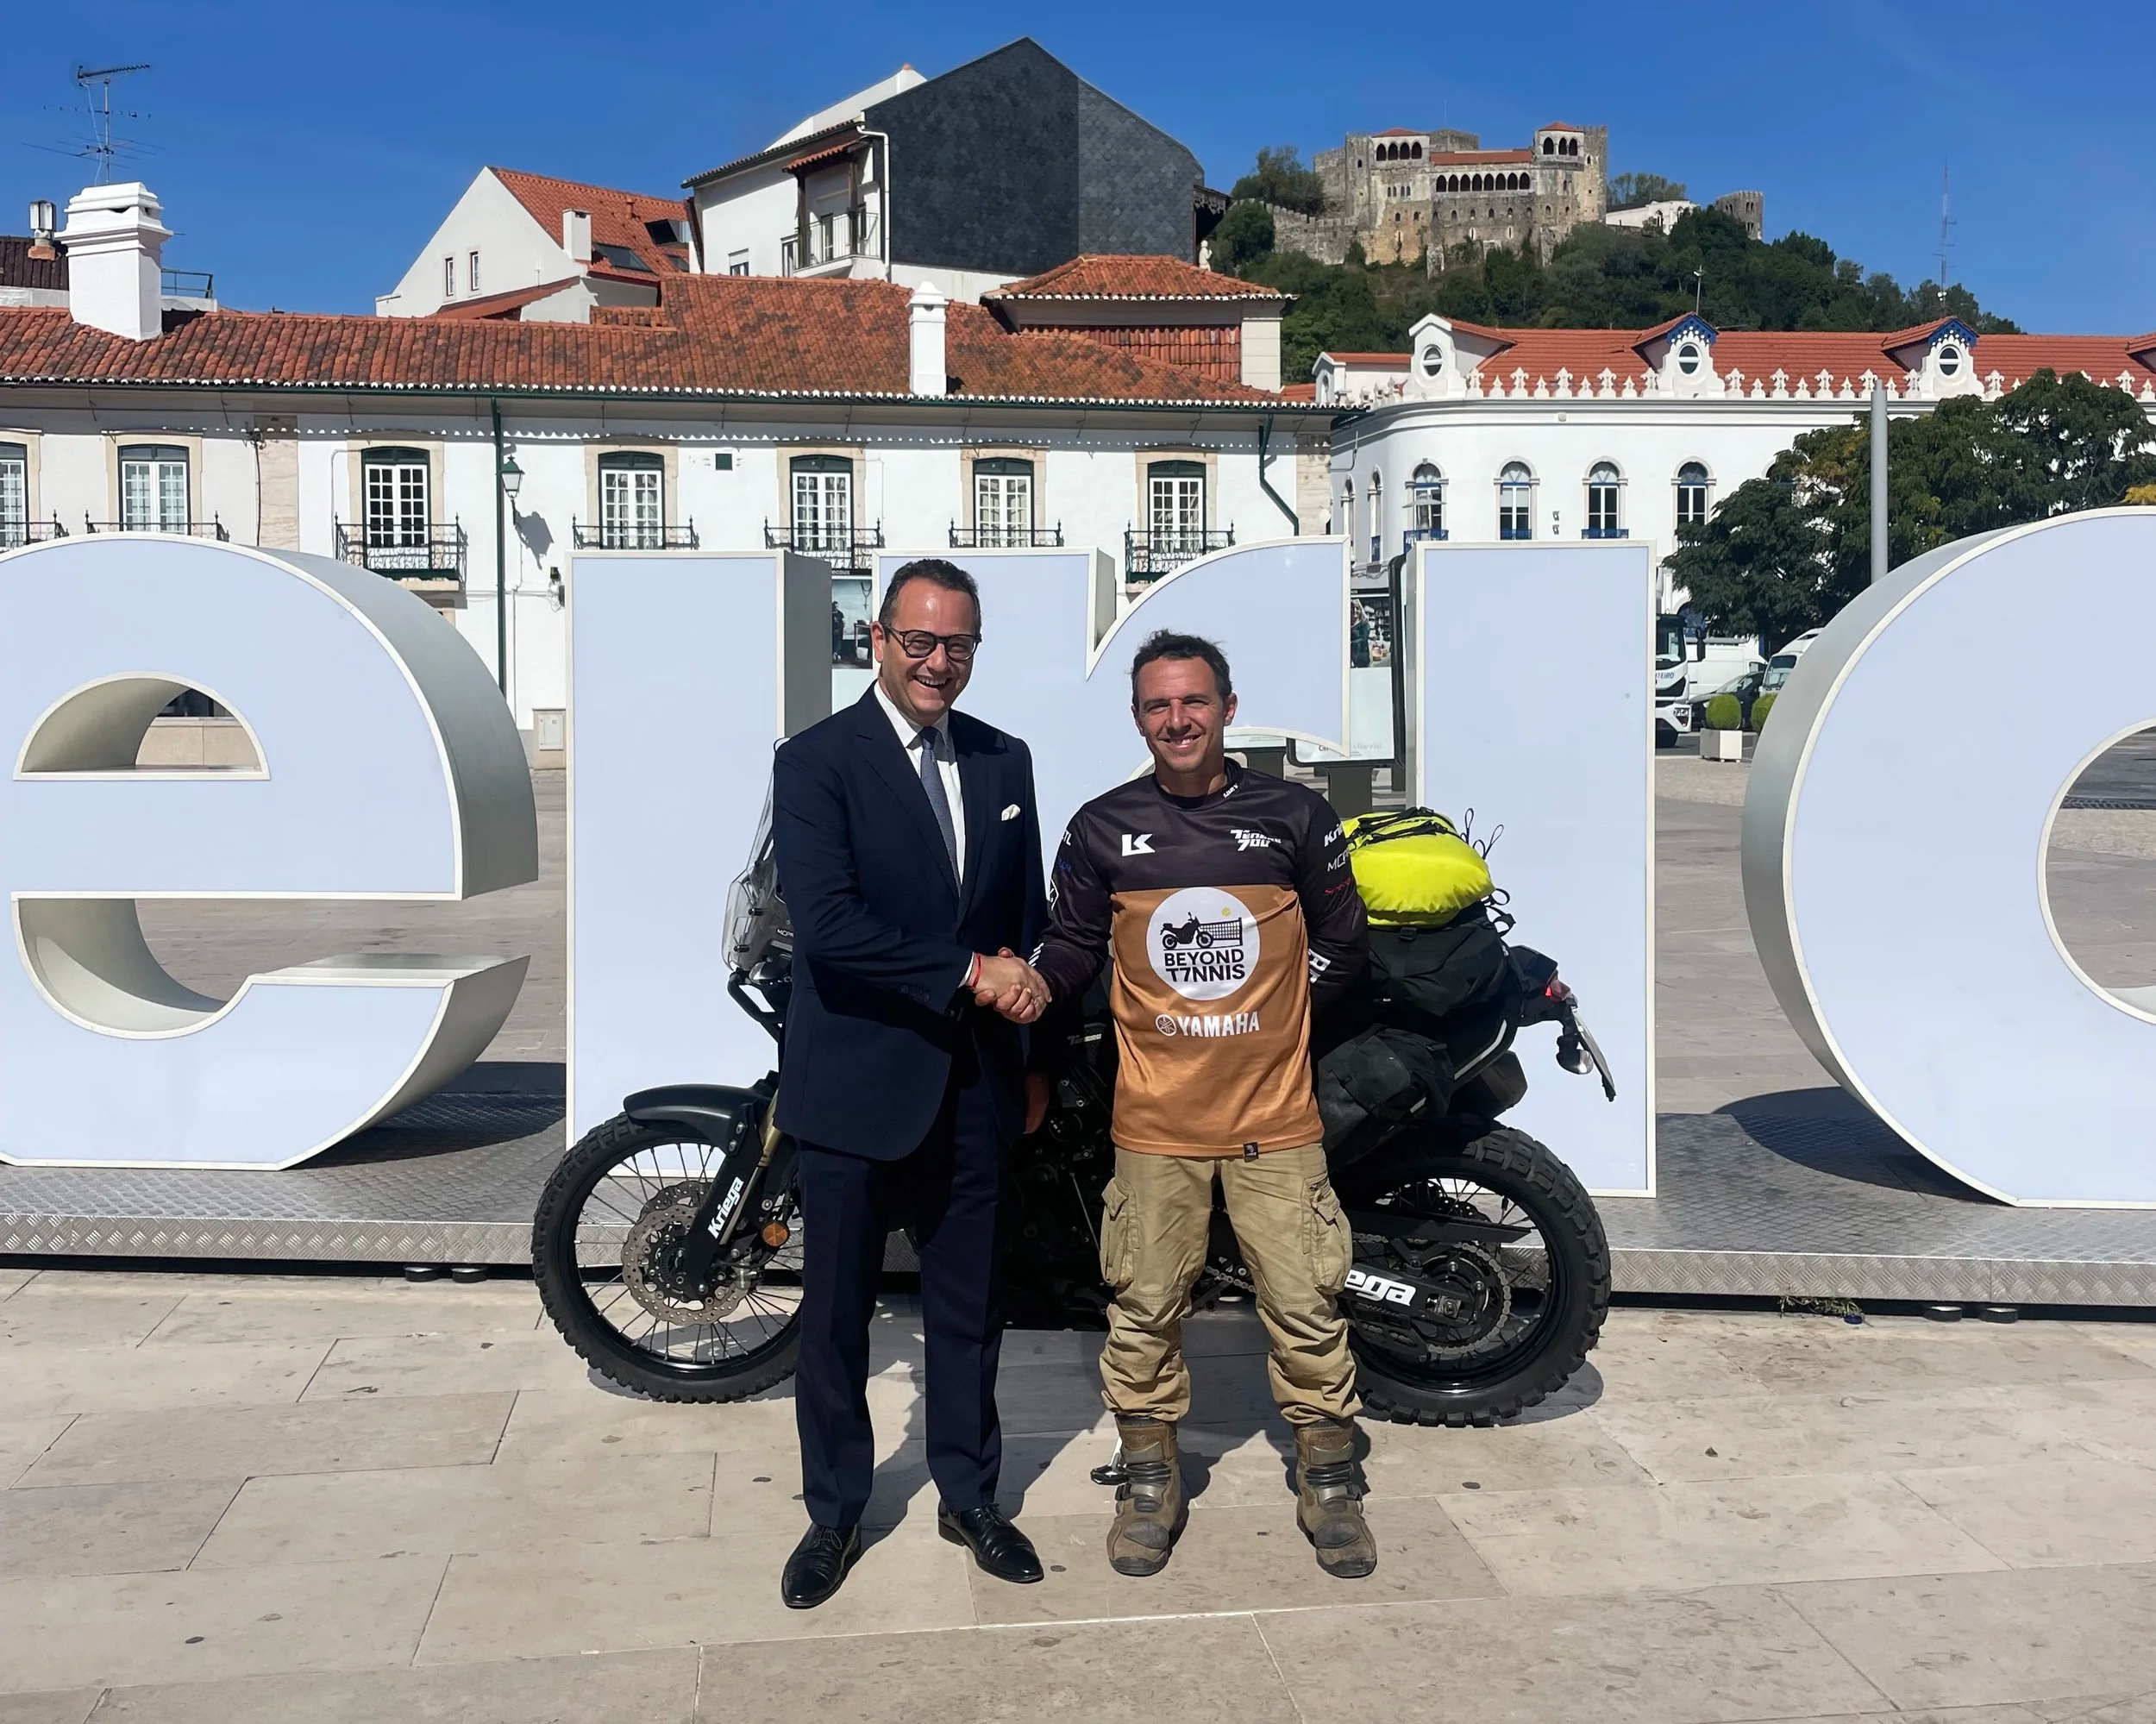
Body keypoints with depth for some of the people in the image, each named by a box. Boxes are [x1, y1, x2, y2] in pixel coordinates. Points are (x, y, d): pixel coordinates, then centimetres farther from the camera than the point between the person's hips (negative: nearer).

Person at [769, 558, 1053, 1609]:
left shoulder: (1004, 762, 8)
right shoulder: (817, 762, -9)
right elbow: (827, 923, -21)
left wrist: (1031, 1057, 14)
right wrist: (970, 972, -22)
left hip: (974, 1085, 4)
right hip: (857, 1082, -4)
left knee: (970, 1304, 14)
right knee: (836, 1313, 8)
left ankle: (969, 1494, 32)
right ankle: (835, 1513, 26)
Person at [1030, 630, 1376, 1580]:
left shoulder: (1295, 814, 2)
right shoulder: (1101, 828, 3)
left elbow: (1340, 945, 9)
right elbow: (1072, 943, 8)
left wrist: (1268, 1016, 2)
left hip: (1276, 1112, 0)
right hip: (1154, 1118, 1)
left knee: (1305, 1306, 5)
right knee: (1144, 1309, 8)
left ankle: (1328, 1483, 23)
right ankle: (1150, 1482, 26)